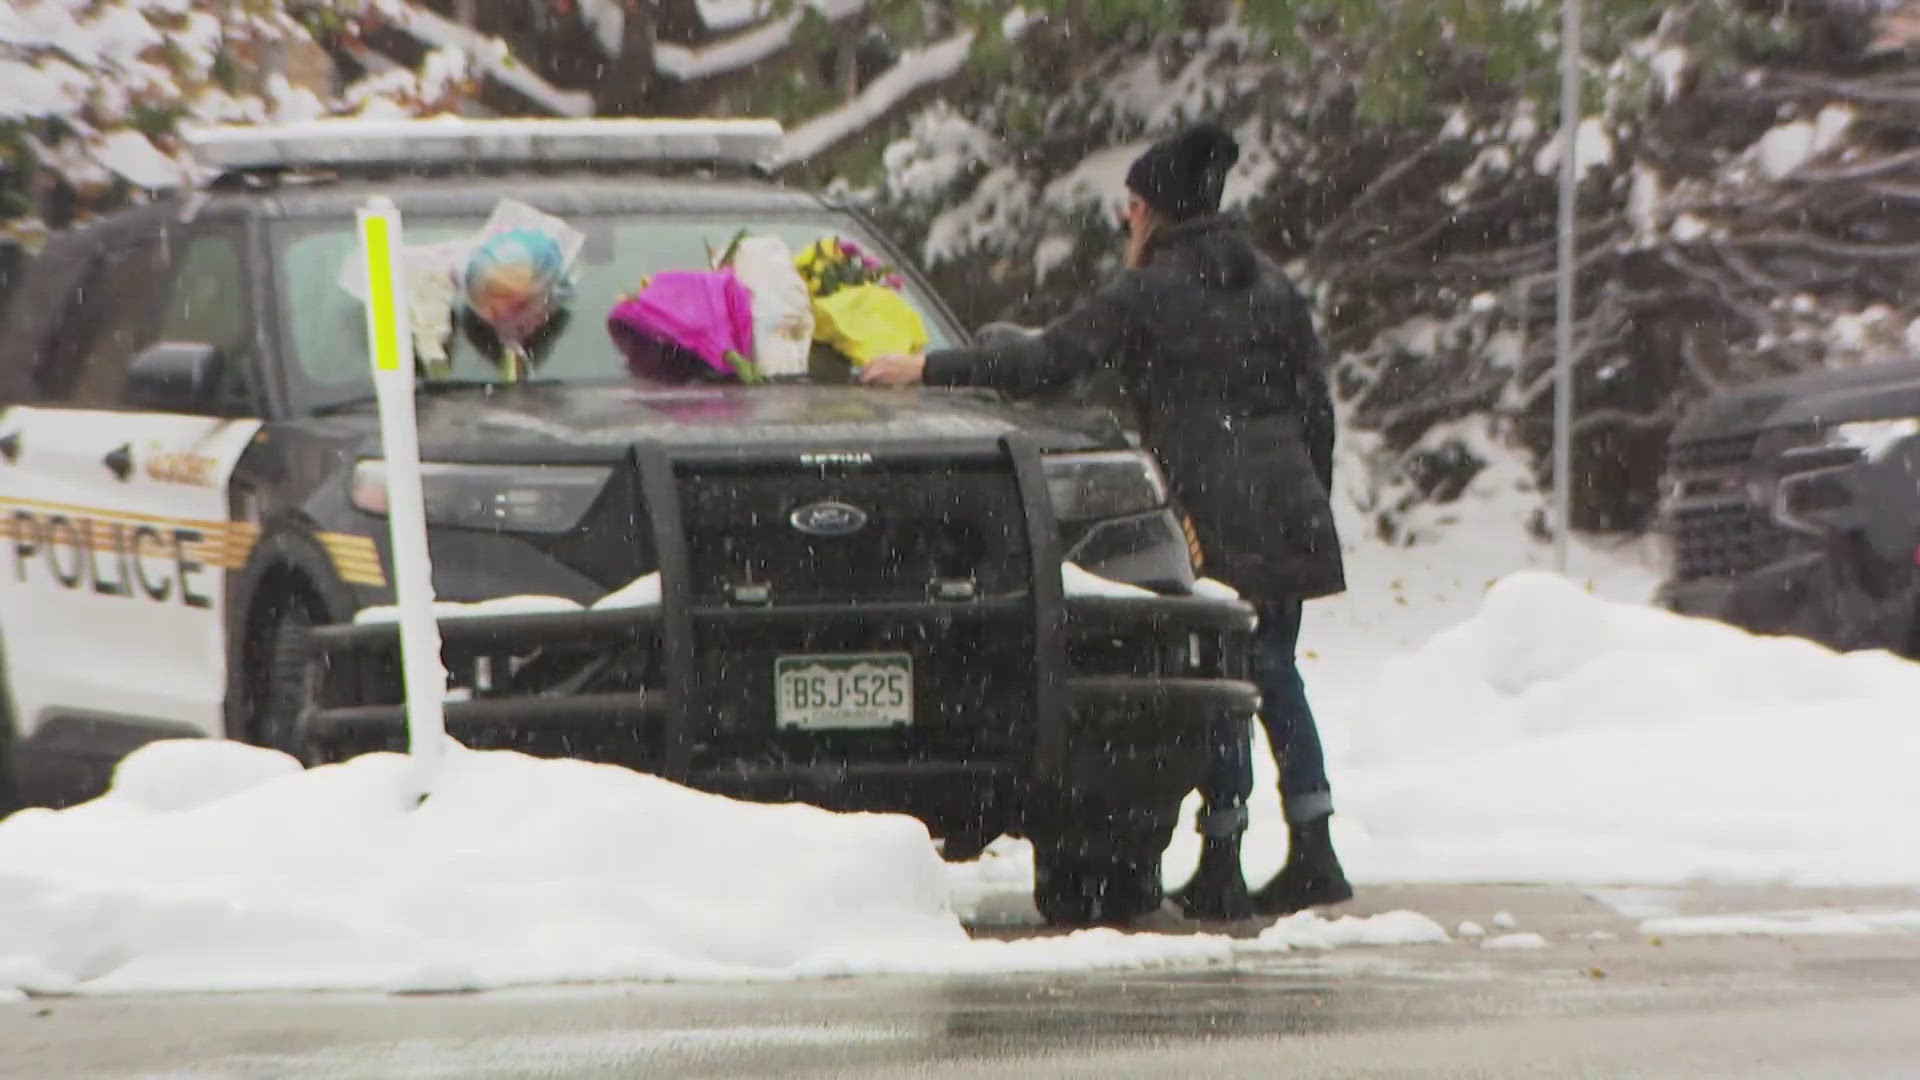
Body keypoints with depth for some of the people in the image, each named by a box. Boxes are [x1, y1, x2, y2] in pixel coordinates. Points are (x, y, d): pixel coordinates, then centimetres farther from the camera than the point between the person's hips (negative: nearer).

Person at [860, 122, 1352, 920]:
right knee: (1274, 676, 12)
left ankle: (1222, 870, 0)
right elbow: (1315, 408, 16)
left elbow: (1044, 362, -7)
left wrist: (927, 369, 0)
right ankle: (1313, 855, 8)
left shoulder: (1146, 296, -3)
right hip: (1287, 507, 6)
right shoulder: (1272, 287, 16)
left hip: (1216, 516, -6)